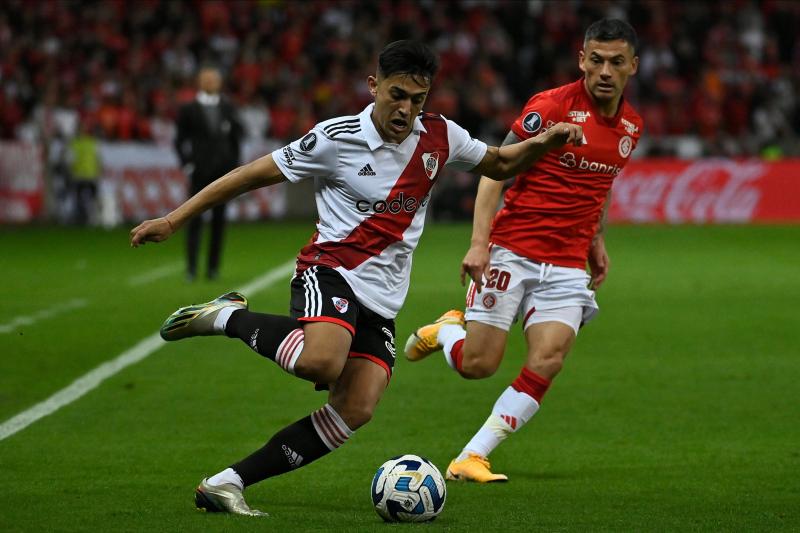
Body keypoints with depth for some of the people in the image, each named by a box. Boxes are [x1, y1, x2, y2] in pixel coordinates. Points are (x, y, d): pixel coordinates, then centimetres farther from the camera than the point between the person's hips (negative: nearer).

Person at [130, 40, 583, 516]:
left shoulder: (440, 136, 7)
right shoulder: (337, 138, -8)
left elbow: (501, 164, 25)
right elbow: (254, 175, -2)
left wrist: (544, 143, 3)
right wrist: (173, 221, -2)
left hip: (382, 298, 6)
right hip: (331, 270, -6)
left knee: (355, 411, -14)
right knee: (321, 362, -38)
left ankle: (227, 483, -9)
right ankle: (230, 318, -9)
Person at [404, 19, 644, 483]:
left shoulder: (631, 127, 9)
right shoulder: (551, 107, -11)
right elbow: (495, 170, -10)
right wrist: (479, 243, -19)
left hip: (567, 264, 4)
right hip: (512, 250, -4)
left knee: (547, 361, -15)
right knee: (477, 365, -6)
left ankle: (471, 458, -8)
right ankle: (447, 329, 30)